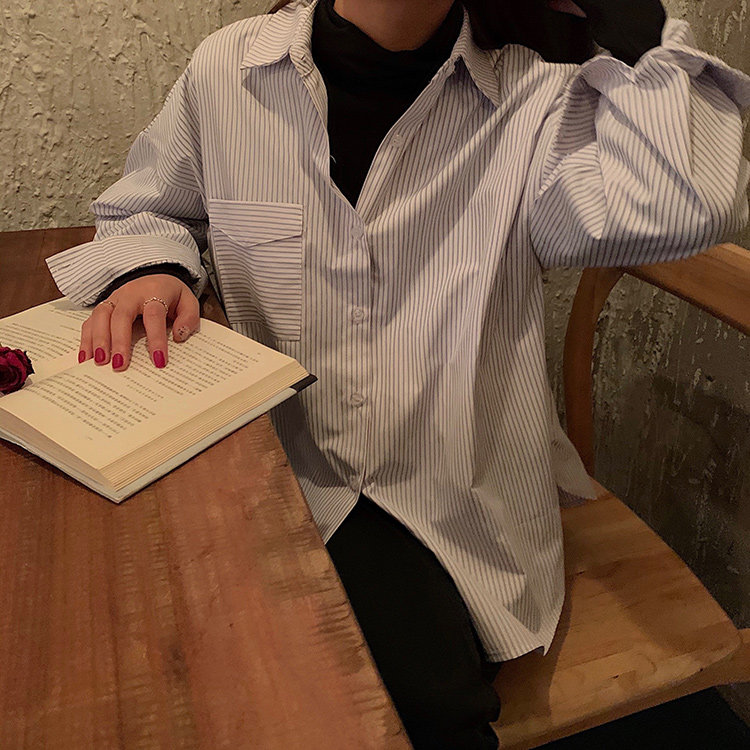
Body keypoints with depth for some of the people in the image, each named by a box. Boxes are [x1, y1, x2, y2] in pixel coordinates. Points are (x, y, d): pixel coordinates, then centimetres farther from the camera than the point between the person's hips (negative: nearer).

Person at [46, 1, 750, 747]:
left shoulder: (536, 97, -5)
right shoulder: (227, 70, 0)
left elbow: (686, 207, -23)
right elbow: (146, 207, 16)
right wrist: (148, 267, -6)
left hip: (448, 497, -1)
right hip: (276, 469, 2)